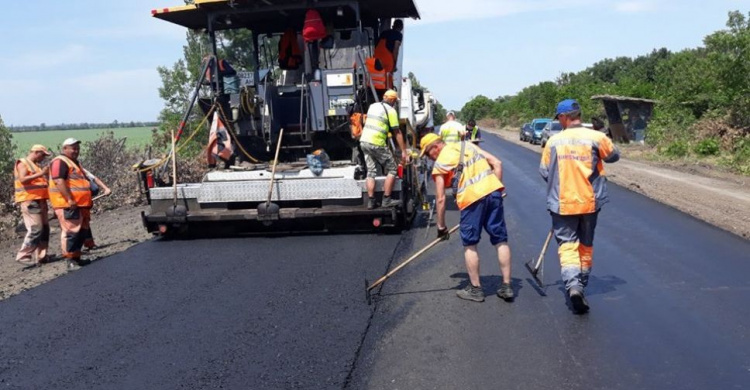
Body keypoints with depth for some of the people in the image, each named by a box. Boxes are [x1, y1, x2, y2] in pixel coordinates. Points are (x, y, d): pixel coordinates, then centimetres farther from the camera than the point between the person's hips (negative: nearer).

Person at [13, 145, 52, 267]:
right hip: (29, 200, -9)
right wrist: (40, 174, -23)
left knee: (44, 229, 6)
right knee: (35, 229, -15)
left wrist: (46, 175, 11)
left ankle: (40, 255, 10)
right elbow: (22, 179, -18)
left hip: (40, 200, 9)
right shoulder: (22, 163, -3)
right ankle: (23, 256, -8)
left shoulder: (36, 165, 22)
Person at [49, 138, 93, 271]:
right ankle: (70, 261, -10)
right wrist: (70, 199, -27)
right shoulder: (60, 162, -9)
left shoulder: (75, 162, 23)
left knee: (82, 231, 13)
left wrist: (87, 201, 26)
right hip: (68, 204, -11)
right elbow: (59, 181, -21)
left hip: (80, 204, 11)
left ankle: (76, 257, 21)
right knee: (71, 231, -12)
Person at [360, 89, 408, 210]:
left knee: (371, 172, 12)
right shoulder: (391, 110, -5)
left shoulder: (372, 106, 15)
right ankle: (386, 200, 3)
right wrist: (404, 151, -5)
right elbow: (397, 133, -7)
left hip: (364, 141, 7)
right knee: (392, 170, 5)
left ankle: (371, 201, 9)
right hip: (377, 144, -7)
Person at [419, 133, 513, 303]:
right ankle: (506, 286, 17)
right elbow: (497, 163, 14)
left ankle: (475, 289, 18)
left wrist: (441, 227, 14)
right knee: (501, 241, 11)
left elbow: (440, 199, 6)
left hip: (472, 198, -5)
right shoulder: (467, 145, 22)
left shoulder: (439, 164, 8)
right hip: (493, 191, 5)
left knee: (470, 245, 10)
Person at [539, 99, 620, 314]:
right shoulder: (596, 137, -8)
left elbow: (544, 171, 2)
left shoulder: (554, 141, -5)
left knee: (567, 244, 1)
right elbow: (614, 156, 8)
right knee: (586, 245, 17)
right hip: (590, 201, 1)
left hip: (562, 203, -1)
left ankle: (573, 285, -20)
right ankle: (581, 284, 30)